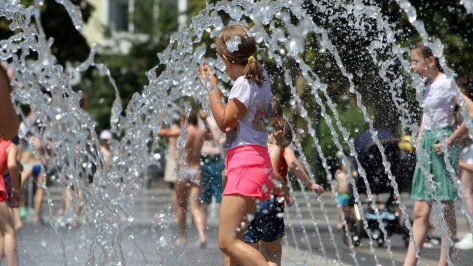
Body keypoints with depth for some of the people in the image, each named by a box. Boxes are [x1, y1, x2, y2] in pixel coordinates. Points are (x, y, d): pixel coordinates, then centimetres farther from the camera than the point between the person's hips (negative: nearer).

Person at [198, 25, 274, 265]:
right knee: (229, 241, 13)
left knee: (228, 241, -15)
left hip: (245, 162, -10)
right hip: (257, 161, 10)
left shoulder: (244, 83, -13)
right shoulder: (261, 77, 13)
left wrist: (212, 87, -2)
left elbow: (225, 122, -10)